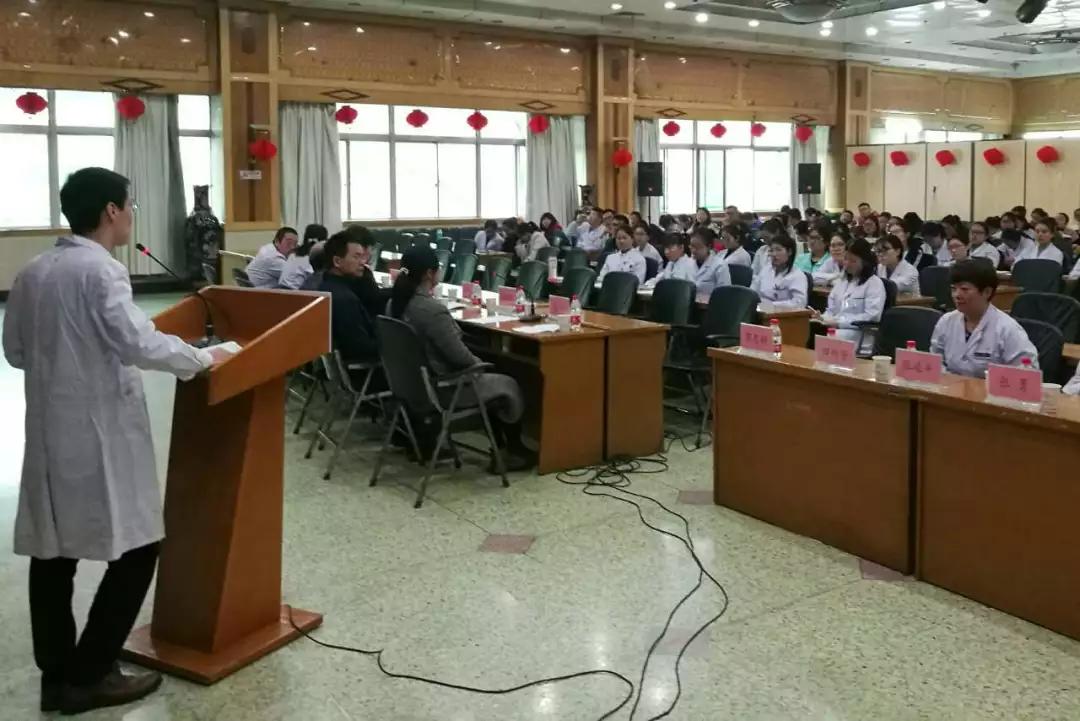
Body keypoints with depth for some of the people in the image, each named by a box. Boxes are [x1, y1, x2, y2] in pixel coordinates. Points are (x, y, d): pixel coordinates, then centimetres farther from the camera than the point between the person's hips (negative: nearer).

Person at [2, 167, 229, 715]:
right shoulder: (99, 270, -16)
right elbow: (139, 343, -26)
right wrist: (203, 357, -14)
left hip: (50, 431, 9)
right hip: (100, 434, -9)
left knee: (51, 552, 13)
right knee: (134, 549, 3)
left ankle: (57, 675, 22)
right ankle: (87, 677, 8)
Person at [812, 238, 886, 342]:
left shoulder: (875, 283, -1)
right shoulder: (842, 280, 21)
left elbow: (872, 316, -12)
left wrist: (840, 323, -18)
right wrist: (823, 318, -1)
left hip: (860, 332, -6)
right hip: (836, 327, 6)